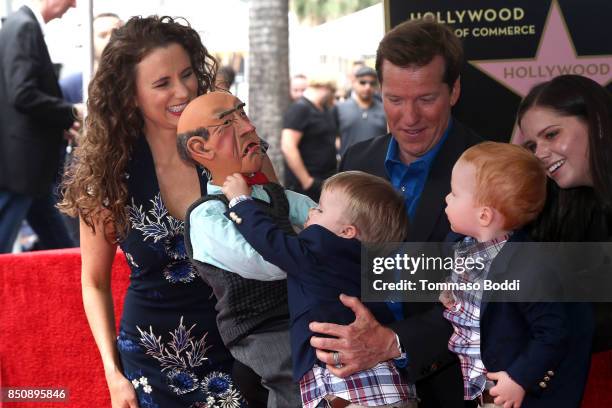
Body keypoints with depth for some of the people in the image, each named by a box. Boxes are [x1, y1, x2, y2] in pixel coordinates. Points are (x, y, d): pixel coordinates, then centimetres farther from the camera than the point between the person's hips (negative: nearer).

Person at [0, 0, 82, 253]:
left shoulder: (26, 26, 13)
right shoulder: (23, 27, -16)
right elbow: (23, 95, -25)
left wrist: (62, 121, 6)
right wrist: (71, 113, -14)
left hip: (27, 162, 10)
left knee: (59, 247, 16)